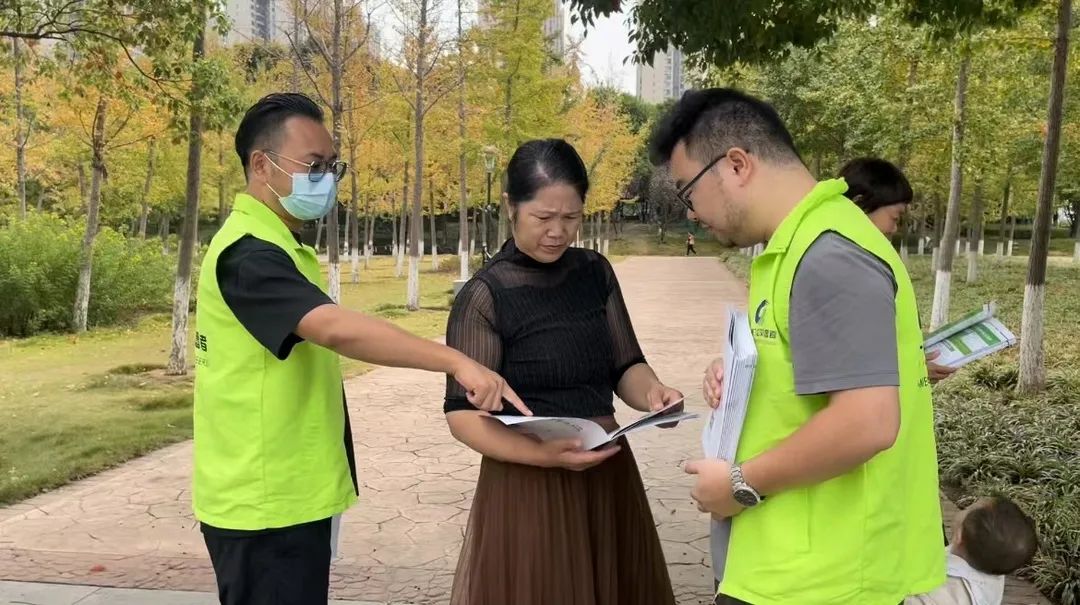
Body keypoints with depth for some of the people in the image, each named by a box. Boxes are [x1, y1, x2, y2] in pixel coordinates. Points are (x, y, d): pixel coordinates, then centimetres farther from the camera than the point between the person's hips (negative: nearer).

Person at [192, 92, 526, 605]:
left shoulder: (276, 246, 13)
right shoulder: (248, 252, -21)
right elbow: (336, 329, -36)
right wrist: (457, 362, -42)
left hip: (289, 493, 10)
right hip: (265, 502, -10)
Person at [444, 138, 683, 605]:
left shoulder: (596, 273, 3)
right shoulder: (484, 296, -12)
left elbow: (624, 366, 7)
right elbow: (463, 414, -13)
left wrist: (652, 391, -15)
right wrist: (542, 454, -27)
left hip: (606, 476, 5)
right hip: (525, 487, -5)